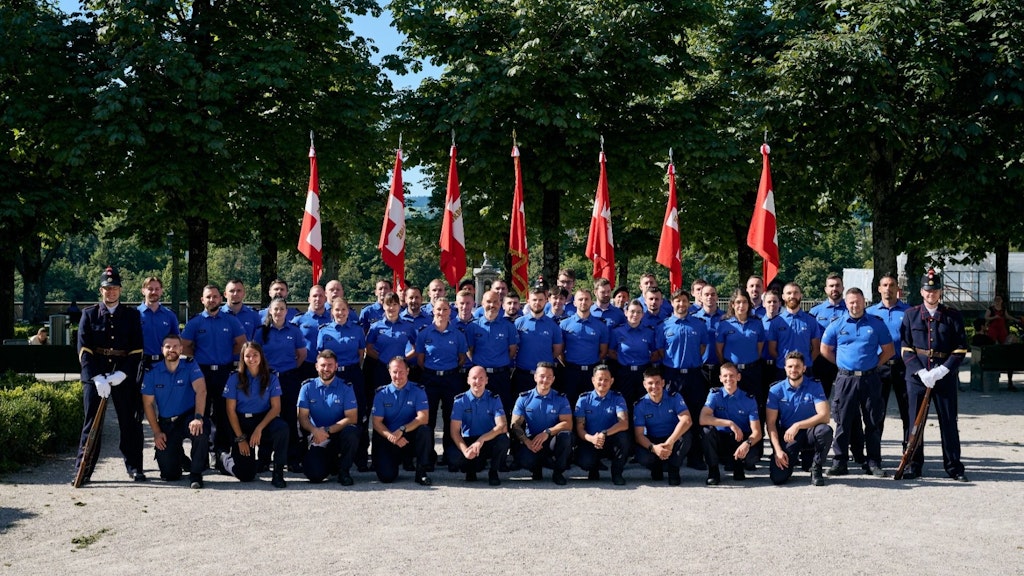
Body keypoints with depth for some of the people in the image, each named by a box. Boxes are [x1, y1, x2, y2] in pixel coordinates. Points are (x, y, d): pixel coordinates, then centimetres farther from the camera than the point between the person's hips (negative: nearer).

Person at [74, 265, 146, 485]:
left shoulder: (132, 315, 6)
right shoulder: (89, 315, 6)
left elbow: (137, 349, 1)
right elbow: (84, 350, -2)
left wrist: (121, 374, -13)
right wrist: (97, 378, -14)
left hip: (124, 377, 0)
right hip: (94, 375, 0)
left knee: (130, 422, 4)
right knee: (92, 422, 2)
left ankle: (134, 467, 14)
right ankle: (83, 470, 8)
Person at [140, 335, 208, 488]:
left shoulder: (190, 366, -7)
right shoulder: (152, 372, -2)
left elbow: (201, 391, -21)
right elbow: (147, 403, 2)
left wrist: (198, 417, -36)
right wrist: (156, 432, -5)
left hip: (188, 417, -1)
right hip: (166, 423, 2)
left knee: (200, 430, -38)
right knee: (168, 474, -8)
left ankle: (196, 473, -15)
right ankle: (180, 459, 31)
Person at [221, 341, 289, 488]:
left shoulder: (271, 378, -2)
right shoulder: (235, 378, -4)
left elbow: (276, 407, -6)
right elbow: (231, 410, -4)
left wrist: (259, 428, -20)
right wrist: (240, 438, -9)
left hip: (264, 420, 1)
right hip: (241, 423, -1)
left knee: (282, 428, -36)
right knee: (246, 476, -9)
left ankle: (278, 472, -22)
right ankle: (225, 459, 26)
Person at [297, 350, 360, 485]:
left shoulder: (346, 388, -2)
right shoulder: (307, 387, 2)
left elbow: (352, 418, -9)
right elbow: (303, 417, -1)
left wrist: (327, 430, -20)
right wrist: (315, 431, -23)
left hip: (339, 435, 0)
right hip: (317, 438, 1)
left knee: (351, 433, -36)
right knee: (315, 475, -22)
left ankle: (343, 471, -9)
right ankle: (330, 463, 17)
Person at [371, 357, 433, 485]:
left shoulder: (418, 391, 0)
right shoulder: (381, 394, 3)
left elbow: (423, 418, -12)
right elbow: (377, 423, -3)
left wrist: (402, 430, -26)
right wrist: (391, 436, -22)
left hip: (411, 439, 0)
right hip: (388, 440, 0)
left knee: (425, 431, -32)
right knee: (387, 476, -21)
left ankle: (421, 472, -15)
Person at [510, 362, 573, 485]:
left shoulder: (561, 399, 1)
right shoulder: (524, 398, 2)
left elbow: (568, 424, -10)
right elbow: (515, 425, -4)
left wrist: (547, 432, -26)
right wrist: (527, 442, -23)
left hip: (552, 441, 0)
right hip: (531, 441, 0)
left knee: (565, 435, -34)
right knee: (525, 461, -33)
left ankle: (558, 472, -8)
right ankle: (537, 468, 8)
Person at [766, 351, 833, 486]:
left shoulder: (814, 387, -5)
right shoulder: (776, 390, -4)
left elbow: (824, 415, -17)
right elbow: (771, 423, -4)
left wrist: (798, 425, -27)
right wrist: (777, 450, -15)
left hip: (809, 433, 0)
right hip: (786, 436, 0)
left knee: (825, 430, -35)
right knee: (778, 478, -19)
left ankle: (816, 469, -9)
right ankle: (792, 459, 18)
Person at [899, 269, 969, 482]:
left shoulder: (953, 316, 3)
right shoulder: (910, 315, 4)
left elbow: (960, 349, -1)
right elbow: (906, 349, 1)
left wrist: (940, 371, -12)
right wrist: (921, 372, -11)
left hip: (945, 376, 0)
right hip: (917, 375, 0)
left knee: (949, 422, 5)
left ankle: (953, 466, 15)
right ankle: (914, 465, 14)